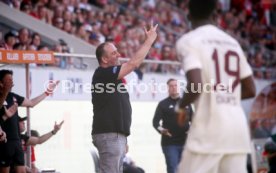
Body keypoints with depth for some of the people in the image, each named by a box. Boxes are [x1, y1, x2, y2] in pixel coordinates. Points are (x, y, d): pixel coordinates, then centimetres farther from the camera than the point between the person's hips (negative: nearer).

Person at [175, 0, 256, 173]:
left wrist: (182, 106, 2)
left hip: (209, 129, -6)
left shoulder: (188, 41, -3)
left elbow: (196, 85, -16)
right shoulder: (233, 42, 17)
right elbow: (251, 90, 18)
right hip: (238, 128, 6)